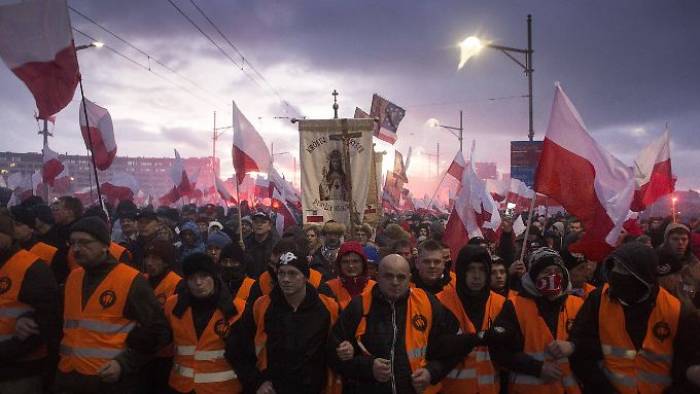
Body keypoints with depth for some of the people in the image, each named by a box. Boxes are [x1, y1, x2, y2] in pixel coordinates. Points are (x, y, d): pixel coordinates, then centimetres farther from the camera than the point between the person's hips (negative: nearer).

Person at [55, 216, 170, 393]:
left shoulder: (131, 281, -12)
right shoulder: (72, 277, 9)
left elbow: (157, 331, -9)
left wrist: (124, 363, -15)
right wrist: (62, 353, 6)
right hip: (67, 378, 6)